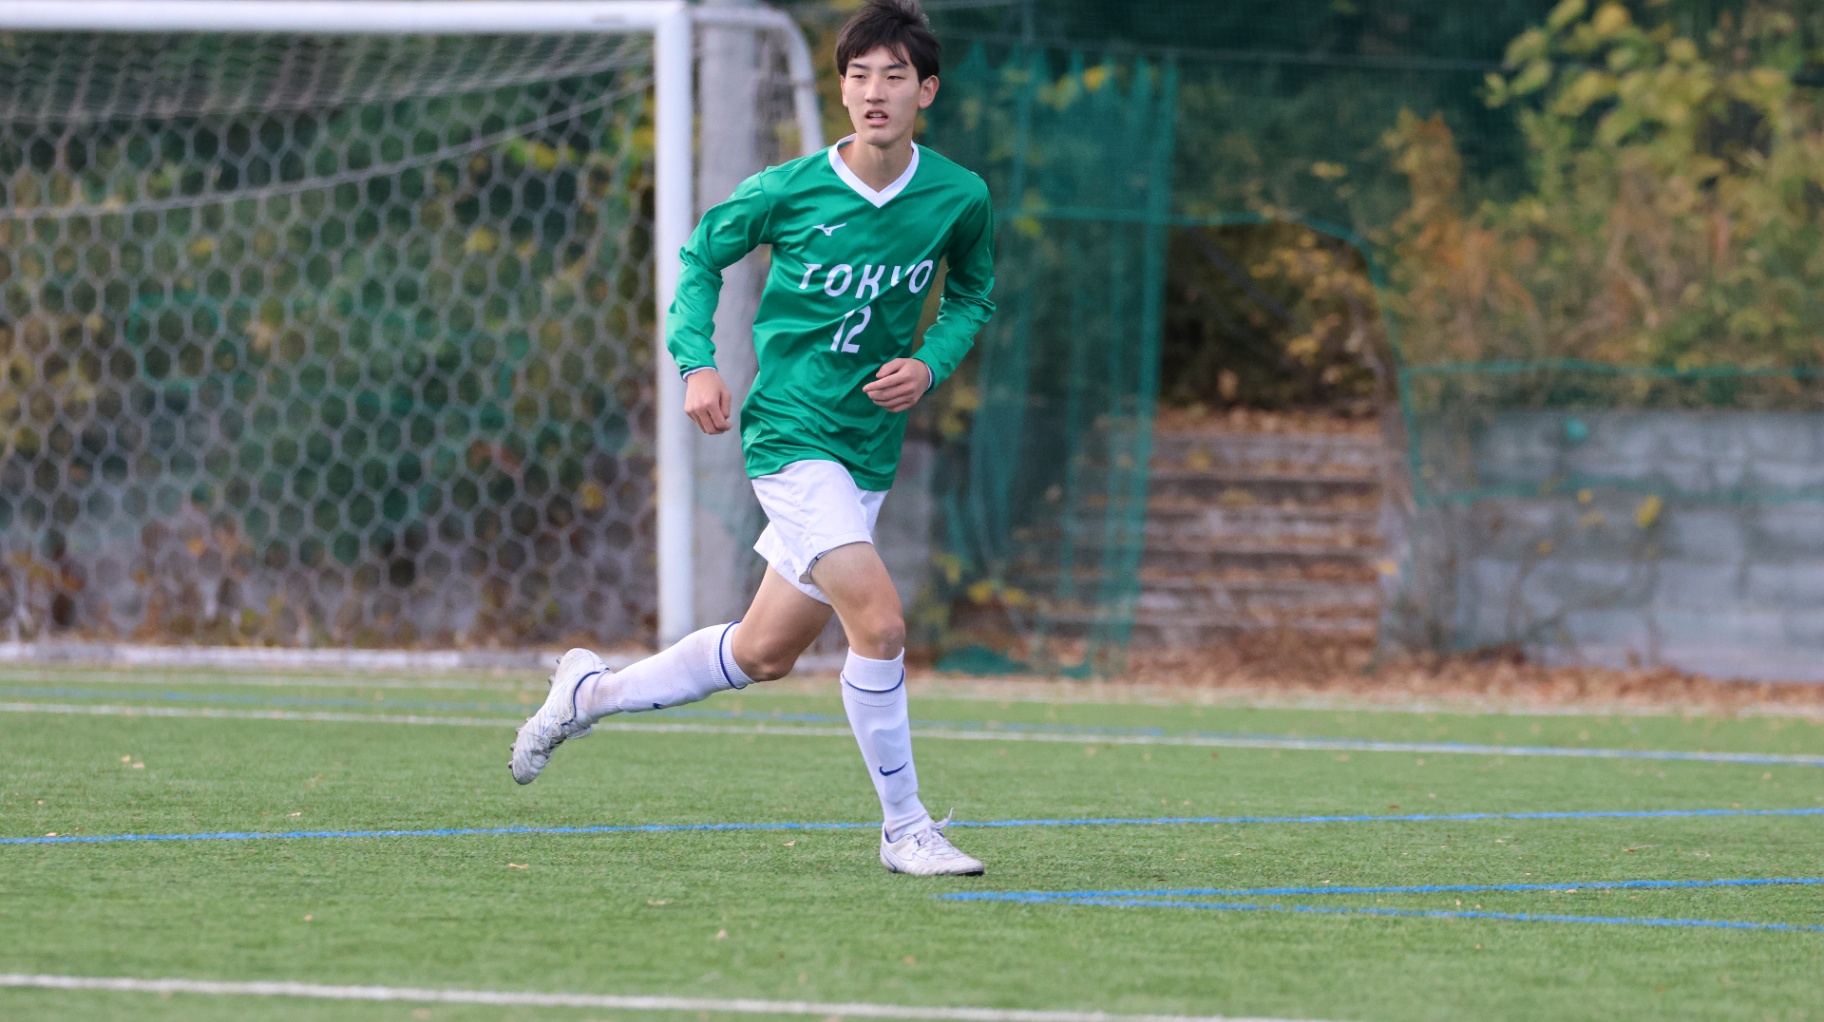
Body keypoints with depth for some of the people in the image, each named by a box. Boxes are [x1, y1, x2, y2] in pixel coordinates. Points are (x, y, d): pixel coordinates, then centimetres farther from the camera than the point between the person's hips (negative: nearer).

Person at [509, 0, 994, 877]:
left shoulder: (960, 200, -3)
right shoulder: (788, 190, -11)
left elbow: (972, 295, 16)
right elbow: (704, 256, 7)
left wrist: (930, 363, -3)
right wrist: (697, 362, -6)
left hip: (869, 447, 5)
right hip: (790, 434, -5)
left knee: (764, 655, 15)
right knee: (879, 622, -20)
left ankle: (593, 691, 37)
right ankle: (904, 829, -7)